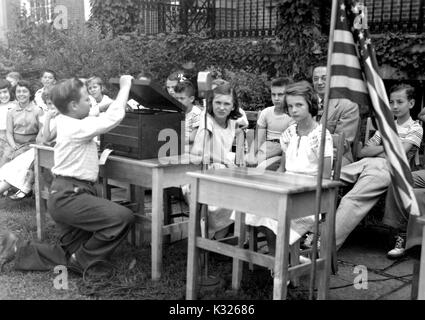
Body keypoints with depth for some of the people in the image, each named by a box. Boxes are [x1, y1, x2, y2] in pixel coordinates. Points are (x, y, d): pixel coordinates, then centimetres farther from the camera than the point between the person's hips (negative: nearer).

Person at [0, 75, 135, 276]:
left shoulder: (67, 123, 14)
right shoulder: (76, 128, -16)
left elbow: (101, 116, 22)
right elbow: (113, 117, -18)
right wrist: (124, 87, -7)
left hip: (66, 195, 10)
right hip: (68, 196, -10)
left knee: (72, 256, 14)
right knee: (123, 217, -23)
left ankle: (18, 249, 16)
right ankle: (84, 262, -6)